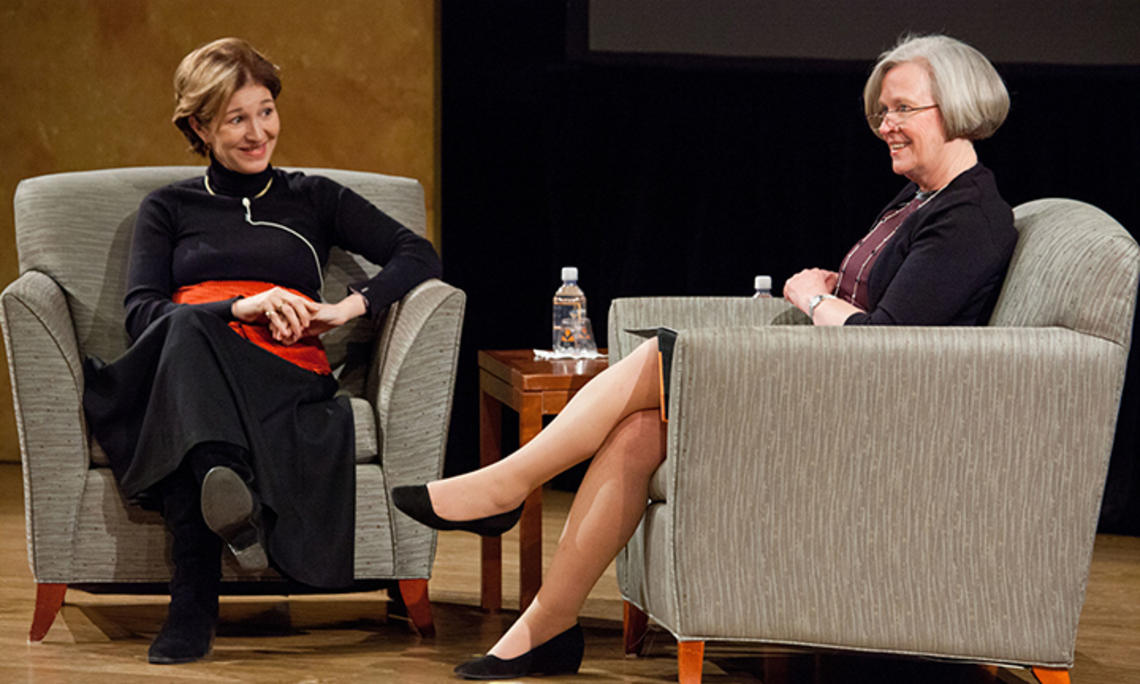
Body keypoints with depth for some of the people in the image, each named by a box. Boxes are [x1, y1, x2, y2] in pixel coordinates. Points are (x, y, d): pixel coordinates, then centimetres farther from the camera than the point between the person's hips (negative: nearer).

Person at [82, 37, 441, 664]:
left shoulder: (313, 199, 26)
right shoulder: (169, 208, 24)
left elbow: (418, 255, 16)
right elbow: (140, 315, 6)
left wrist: (352, 306, -3)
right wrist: (239, 308, -10)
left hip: (287, 377, 0)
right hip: (187, 367, 0)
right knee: (189, 325, -39)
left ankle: (194, 607, -51)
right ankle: (228, 492, -63)